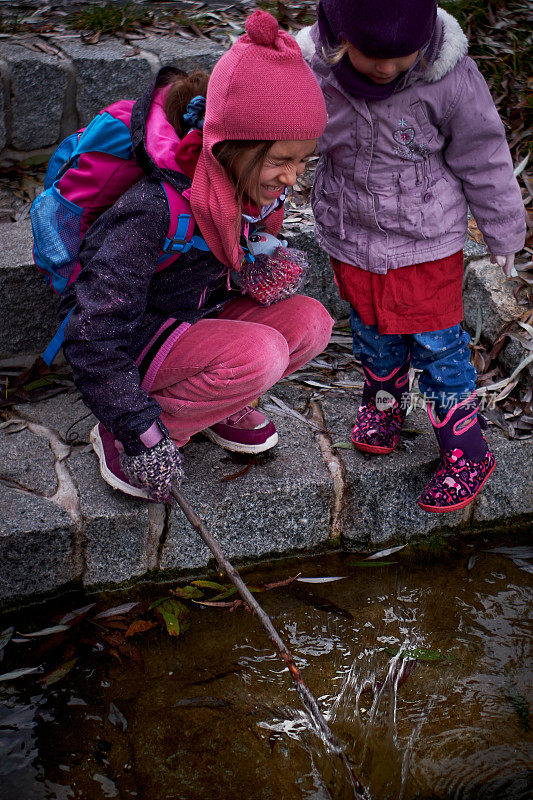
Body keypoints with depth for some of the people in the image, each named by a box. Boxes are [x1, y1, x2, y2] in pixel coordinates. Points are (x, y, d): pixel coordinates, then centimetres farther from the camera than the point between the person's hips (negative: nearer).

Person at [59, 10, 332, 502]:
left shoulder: (257, 185, -11)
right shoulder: (155, 209, -34)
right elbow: (94, 337, -31)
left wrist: (260, 265, -11)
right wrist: (142, 435, -29)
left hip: (198, 316, 7)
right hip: (129, 340, -7)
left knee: (310, 322, -13)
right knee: (260, 352, -30)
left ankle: (218, 403, 7)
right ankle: (118, 436, -13)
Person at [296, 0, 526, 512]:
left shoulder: (449, 77, -25)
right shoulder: (311, 68, -21)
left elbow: (482, 161, -10)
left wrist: (503, 233, 2)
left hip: (426, 243, -2)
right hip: (352, 238, 3)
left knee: (436, 345, 6)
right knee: (372, 327, 22)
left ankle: (467, 453, 25)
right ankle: (383, 402, 52)